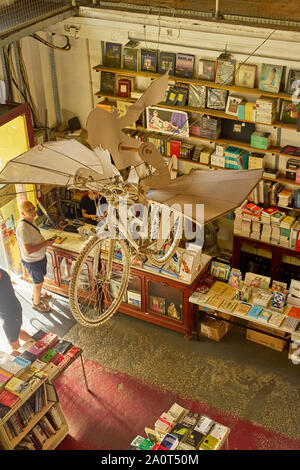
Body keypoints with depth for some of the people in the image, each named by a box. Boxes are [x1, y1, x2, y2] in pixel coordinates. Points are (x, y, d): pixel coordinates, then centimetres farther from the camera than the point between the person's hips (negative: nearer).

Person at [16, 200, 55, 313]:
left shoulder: (31, 221, -4)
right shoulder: (23, 228, -34)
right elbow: (28, 250, -34)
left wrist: (46, 241, 1)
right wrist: (45, 244, -26)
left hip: (40, 256, 9)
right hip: (33, 261, -9)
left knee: (41, 277, 29)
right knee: (38, 282, 13)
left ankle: (37, 294, 54)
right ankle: (36, 303, 36)